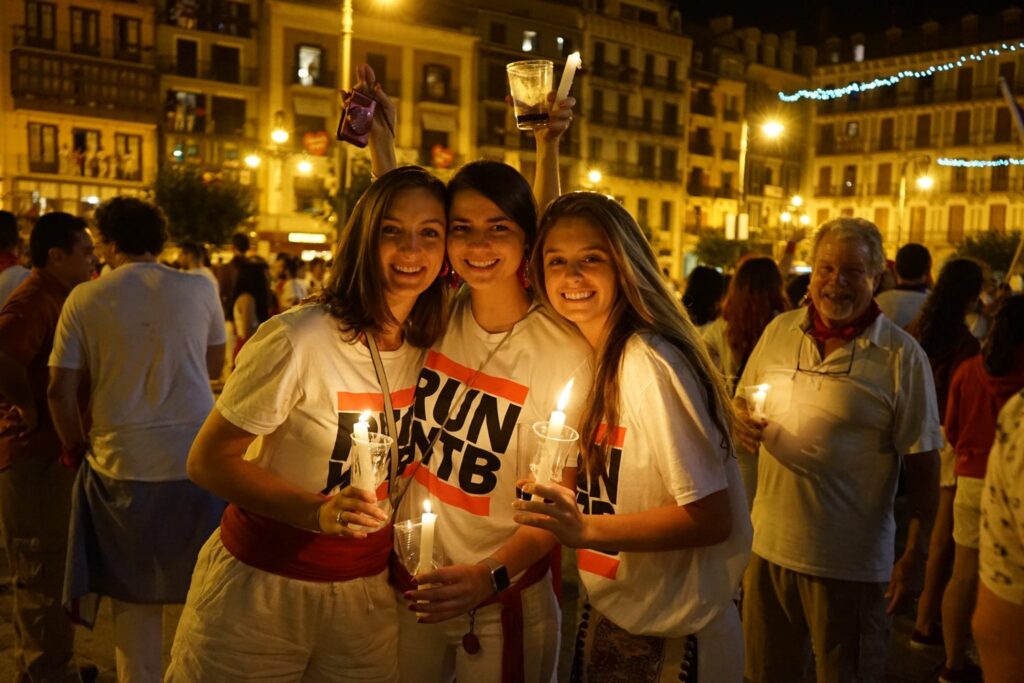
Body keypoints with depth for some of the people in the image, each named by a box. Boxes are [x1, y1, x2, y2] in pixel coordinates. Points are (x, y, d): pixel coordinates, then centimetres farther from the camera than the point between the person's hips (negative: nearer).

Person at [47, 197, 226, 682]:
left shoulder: (85, 299, -3)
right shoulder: (199, 290, -1)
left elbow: (61, 391, -3)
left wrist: (78, 447, 11)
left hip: (122, 465, 0)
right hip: (196, 460, 0)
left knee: (135, 594, 15)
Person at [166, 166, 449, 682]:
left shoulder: (430, 344, -4)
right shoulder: (297, 339, -20)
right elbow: (207, 460, -16)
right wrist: (317, 511, -27)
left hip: (367, 594, 5)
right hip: (262, 586, -4)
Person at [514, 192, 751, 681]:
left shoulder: (650, 365, -23)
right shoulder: (596, 357, 1)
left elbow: (712, 518, -23)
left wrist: (585, 528, -29)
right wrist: (558, 504, -8)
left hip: (670, 640, -7)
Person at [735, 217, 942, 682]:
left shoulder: (902, 356, -8)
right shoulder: (779, 331, 3)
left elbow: (922, 461, -6)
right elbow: (743, 408, 14)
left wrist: (915, 556, -9)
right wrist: (742, 423, -9)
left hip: (851, 561, -3)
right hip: (769, 544, 4)